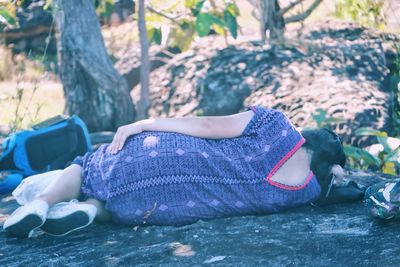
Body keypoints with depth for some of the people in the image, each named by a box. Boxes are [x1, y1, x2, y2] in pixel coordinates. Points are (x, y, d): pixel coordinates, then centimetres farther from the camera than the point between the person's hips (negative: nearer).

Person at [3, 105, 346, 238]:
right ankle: (92, 209, -5)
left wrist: (143, 124, 6)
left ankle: (43, 202, -7)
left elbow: (208, 126, -2)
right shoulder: (307, 191, 3)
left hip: (155, 152, -1)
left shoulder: (275, 122, 1)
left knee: (82, 166, 27)